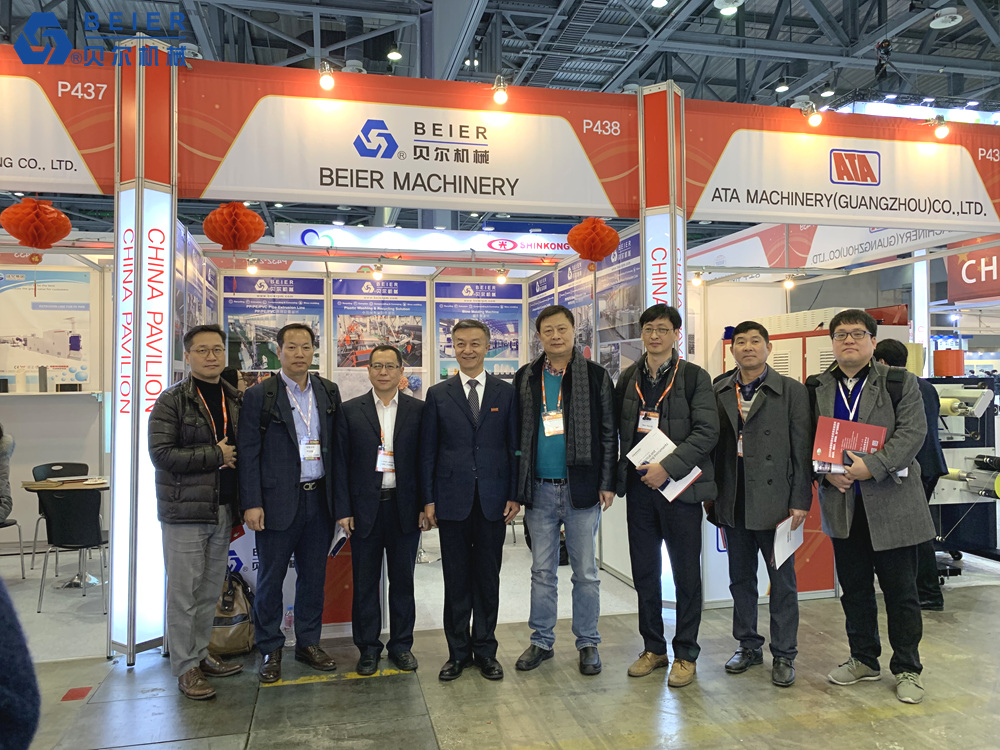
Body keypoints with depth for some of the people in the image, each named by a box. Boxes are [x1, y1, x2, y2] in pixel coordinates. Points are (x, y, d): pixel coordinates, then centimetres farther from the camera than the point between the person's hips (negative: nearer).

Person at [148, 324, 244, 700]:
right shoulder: (172, 401, -6)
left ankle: (199, 654, 29)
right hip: (185, 512, -5)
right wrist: (215, 455, -15)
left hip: (223, 510, 5)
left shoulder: (235, 400, 10)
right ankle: (184, 667, 15)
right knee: (184, 593, 2)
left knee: (211, 589, 14)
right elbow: (161, 454, -15)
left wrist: (240, 506, 9)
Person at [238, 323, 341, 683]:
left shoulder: (329, 392, 7)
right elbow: (248, 452, -5)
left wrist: (339, 496, 4)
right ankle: (270, 650, 22)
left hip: (319, 498, 4)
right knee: (271, 577, 6)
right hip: (278, 500, -3)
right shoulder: (259, 395, -4)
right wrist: (252, 503, -11)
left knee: (313, 575, 13)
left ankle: (308, 642, 27)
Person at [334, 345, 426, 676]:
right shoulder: (350, 410, 3)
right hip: (365, 508, 0)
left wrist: (426, 505, -3)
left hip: (405, 508, 0)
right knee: (365, 582, 9)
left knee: (403, 580, 10)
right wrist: (343, 509, -4)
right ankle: (368, 648, 24)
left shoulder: (418, 410, 3)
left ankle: (401, 645, 25)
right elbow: (340, 462, 1)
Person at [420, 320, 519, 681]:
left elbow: (515, 446, 4)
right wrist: (429, 499, -1)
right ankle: (458, 652, 22)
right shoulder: (438, 394, 5)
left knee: (488, 577, 8)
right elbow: (428, 451, 5)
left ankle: (485, 650, 23)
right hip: (452, 499, 0)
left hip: (493, 499, 0)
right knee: (456, 579, 8)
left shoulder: (506, 392, 5)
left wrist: (515, 496, -1)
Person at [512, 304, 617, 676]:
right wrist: (516, 488, 3)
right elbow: (516, 434, 8)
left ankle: (588, 644, 23)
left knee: (586, 572, 8)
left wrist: (607, 484, -5)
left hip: (581, 489, -2)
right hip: (539, 491, 2)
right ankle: (541, 641, 26)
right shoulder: (525, 379, 7)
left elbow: (608, 433, 0)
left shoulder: (595, 376, 1)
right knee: (542, 571, 12)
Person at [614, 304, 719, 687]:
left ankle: (685, 654, 21)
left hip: (680, 485, -4)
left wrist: (668, 467, -18)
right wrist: (625, 470, 2)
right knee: (644, 572, 11)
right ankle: (653, 648, 27)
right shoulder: (628, 378, 9)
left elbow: (707, 432, -10)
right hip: (639, 486, 4)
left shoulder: (694, 377, -3)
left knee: (686, 574, 6)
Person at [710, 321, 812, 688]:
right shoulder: (718, 393, 7)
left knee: (782, 582, 7)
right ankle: (748, 646, 30)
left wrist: (800, 501, -9)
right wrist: (712, 497, 6)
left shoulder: (792, 391, -2)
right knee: (740, 579, 14)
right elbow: (713, 446, 8)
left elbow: (802, 450, -4)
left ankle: (783, 655, 22)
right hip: (734, 503, 4)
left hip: (775, 500, -3)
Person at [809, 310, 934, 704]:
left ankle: (907, 668, 22)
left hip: (891, 501, -3)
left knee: (900, 588, 6)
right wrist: (827, 472, -12)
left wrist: (871, 466, -21)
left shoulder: (900, 382, -1)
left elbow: (912, 432, -10)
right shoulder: (817, 388, 7)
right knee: (854, 587, 13)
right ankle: (864, 659, 29)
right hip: (841, 503, 3)